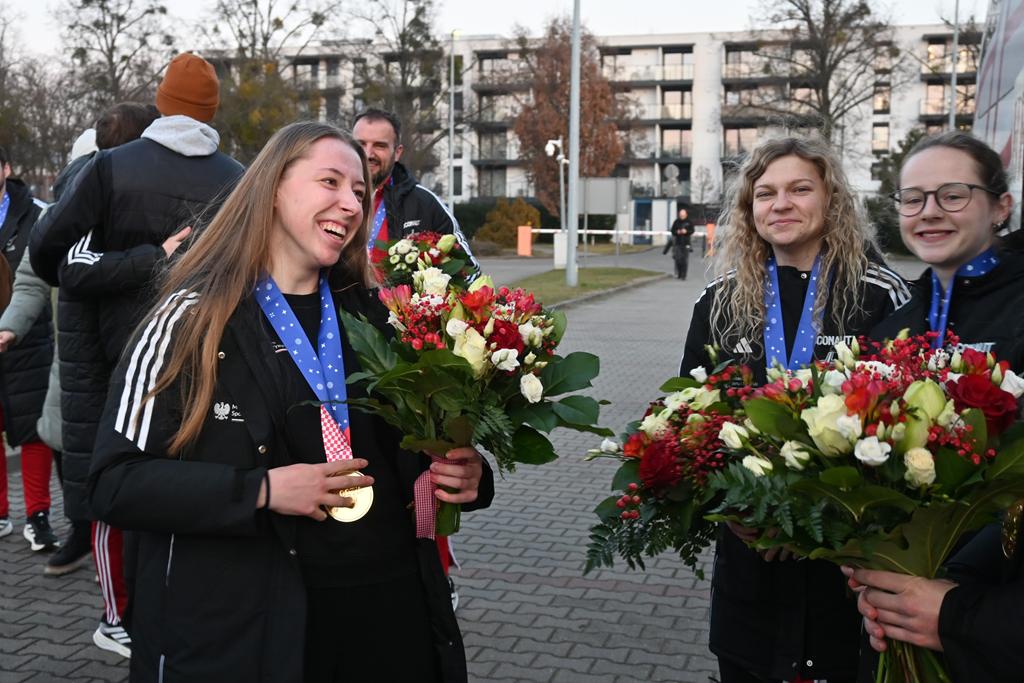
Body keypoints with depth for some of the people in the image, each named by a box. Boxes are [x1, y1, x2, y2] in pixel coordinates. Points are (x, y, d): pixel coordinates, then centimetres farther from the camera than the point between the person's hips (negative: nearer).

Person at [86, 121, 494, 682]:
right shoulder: (192, 319, -8)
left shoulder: (371, 315, 6)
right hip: (246, 626, -4)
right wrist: (260, 490, -21)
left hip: (394, 605, 5)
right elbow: (115, 481, -10)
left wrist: (462, 475, -4)